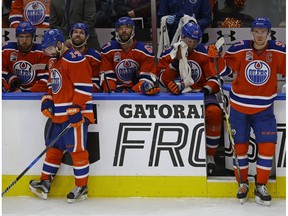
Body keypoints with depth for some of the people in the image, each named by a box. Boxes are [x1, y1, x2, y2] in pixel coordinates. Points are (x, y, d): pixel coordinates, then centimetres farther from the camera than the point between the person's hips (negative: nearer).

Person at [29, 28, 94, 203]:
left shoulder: (75, 59, -14)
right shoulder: (54, 61, 18)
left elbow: (83, 87, -19)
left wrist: (76, 109, -21)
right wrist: (48, 100, 10)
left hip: (75, 113, -10)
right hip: (59, 114, 10)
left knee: (76, 149, -5)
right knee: (54, 147, 14)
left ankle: (82, 187, 4)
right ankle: (45, 182, 23)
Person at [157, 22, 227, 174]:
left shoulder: (204, 53, 1)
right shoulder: (169, 54, 2)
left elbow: (215, 78, -2)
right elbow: (163, 80, -7)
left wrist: (206, 90, -22)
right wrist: (176, 61, -18)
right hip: (178, 94, 0)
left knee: (214, 112, -31)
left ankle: (210, 156, -14)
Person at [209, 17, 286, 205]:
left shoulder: (278, 51, -10)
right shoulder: (239, 49, -11)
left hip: (264, 109, 0)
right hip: (239, 107, 0)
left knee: (267, 146, -5)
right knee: (240, 146, 8)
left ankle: (261, 186, 11)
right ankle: (242, 183, 25)